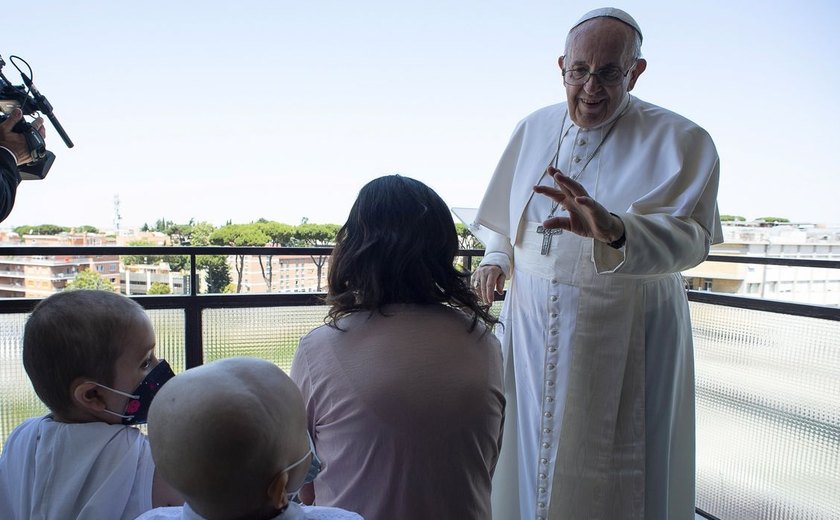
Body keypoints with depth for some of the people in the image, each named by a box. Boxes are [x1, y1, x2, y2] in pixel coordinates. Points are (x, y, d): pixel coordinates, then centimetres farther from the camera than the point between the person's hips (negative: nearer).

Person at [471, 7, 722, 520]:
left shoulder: (680, 141, -10)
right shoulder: (533, 129, 5)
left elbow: (690, 236, -24)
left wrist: (614, 230, -42)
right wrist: (497, 259, 0)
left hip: (624, 334, -4)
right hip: (532, 324, 4)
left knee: (608, 476, 7)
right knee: (531, 451, 16)